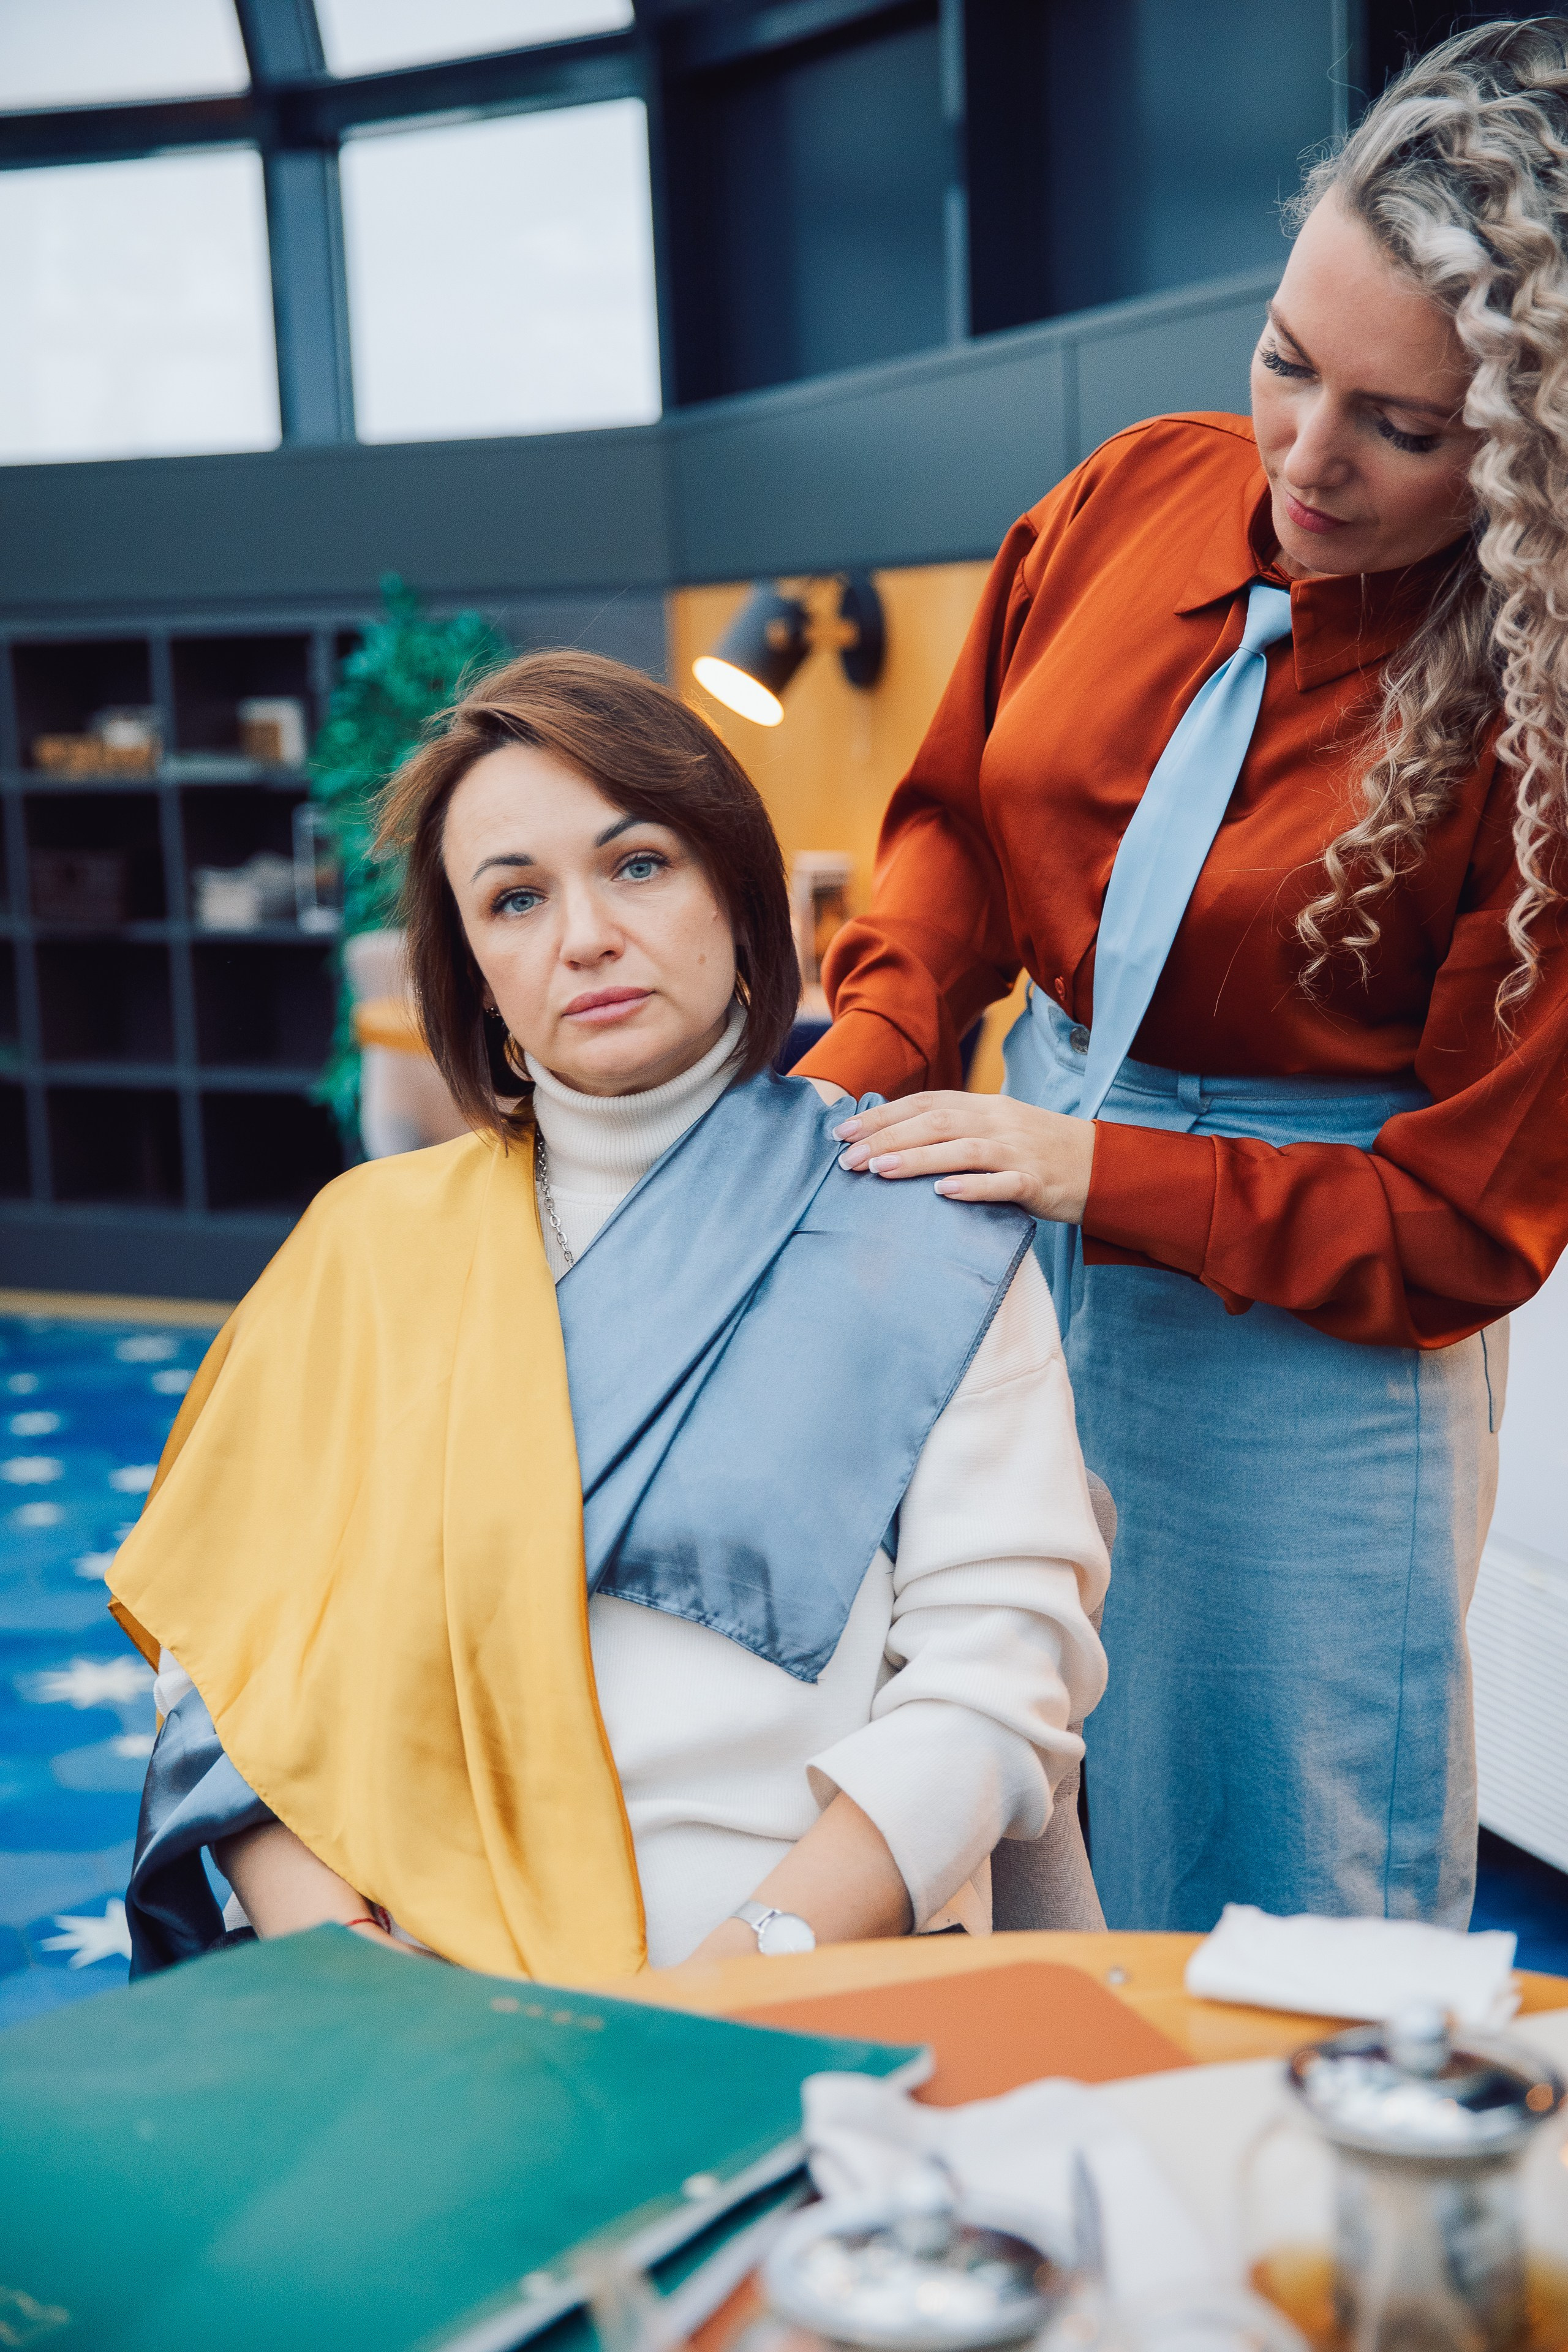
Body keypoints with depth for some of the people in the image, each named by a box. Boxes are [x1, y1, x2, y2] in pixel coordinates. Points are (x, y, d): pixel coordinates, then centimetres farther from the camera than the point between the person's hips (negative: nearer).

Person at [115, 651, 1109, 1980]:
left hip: (808, 2009, -2)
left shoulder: (927, 1236, 4)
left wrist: (724, 1993, -16)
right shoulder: (372, 1238, 11)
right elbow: (230, 1645, 7)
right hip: (419, 2014, 2)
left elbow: (990, 1684, -4)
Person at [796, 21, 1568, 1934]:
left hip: (1314, 1333, -5)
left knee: (1285, 1926, 11)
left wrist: (1102, 1171, -20)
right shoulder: (1139, 499, -2)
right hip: (1022, 1245, 5)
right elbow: (954, 821, 11)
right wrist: (871, 1051, -6)